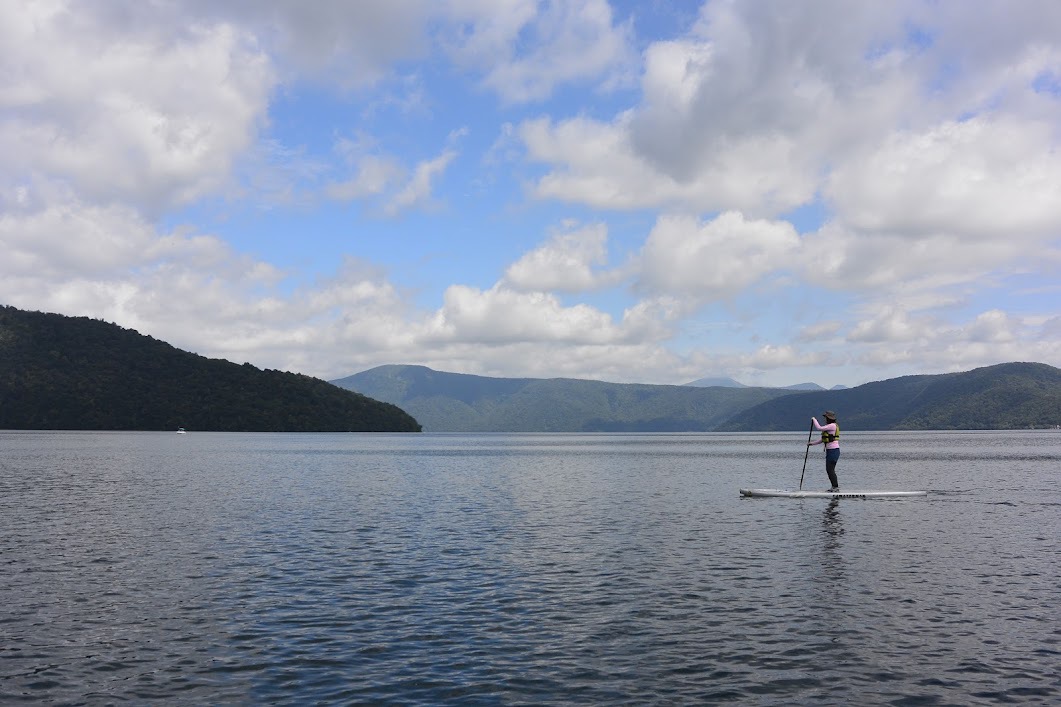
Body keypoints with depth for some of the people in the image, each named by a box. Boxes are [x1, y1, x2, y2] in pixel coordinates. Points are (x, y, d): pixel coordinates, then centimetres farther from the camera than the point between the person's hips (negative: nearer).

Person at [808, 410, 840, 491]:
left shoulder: (833, 426, -13)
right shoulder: (829, 427, 17)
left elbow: (819, 428, -20)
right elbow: (822, 440, 21)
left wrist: (814, 419, -5)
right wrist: (812, 443, 16)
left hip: (833, 451, -10)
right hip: (829, 451, 10)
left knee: (830, 469, -8)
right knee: (829, 469, 11)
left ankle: (836, 487, -4)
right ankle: (834, 487, 16)